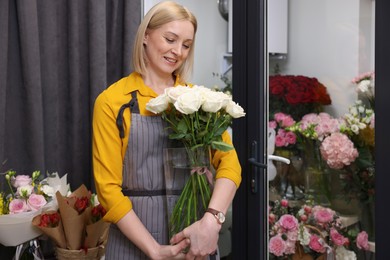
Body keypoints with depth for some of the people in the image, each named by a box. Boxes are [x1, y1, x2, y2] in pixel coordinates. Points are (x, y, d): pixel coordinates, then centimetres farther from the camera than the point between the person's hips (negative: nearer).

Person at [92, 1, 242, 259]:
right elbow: (108, 187, -8)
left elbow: (229, 162, -6)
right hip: (134, 239, -2)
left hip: (193, 237, 3)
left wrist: (211, 221, -23)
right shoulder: (112, 101, -5)